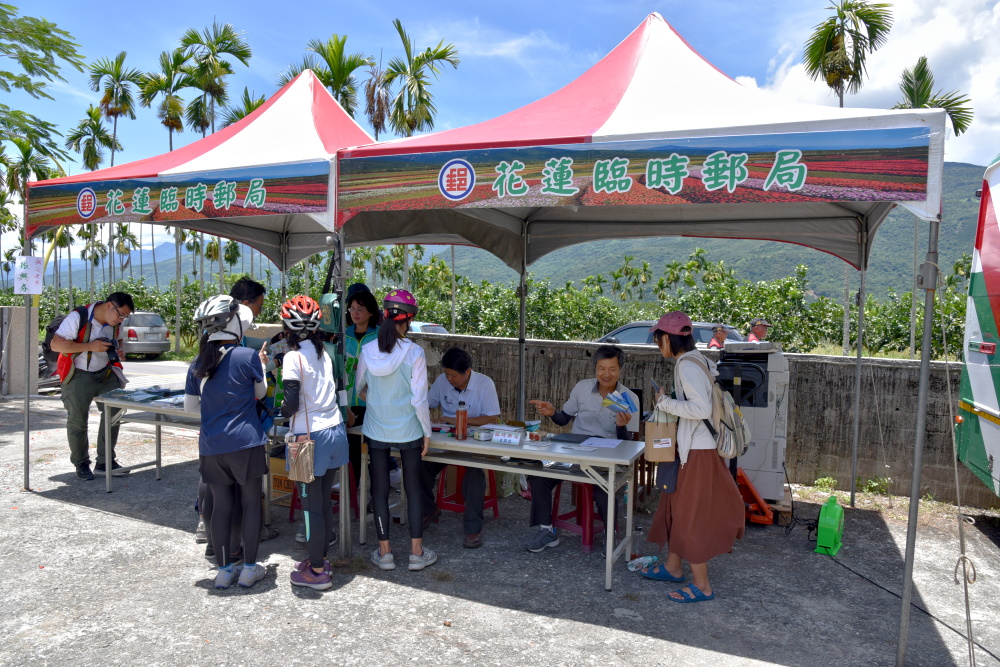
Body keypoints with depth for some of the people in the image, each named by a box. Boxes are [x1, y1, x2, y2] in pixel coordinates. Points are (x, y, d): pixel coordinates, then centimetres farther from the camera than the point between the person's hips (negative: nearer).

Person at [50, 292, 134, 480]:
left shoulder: (116, 323, 2)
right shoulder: (78, 318, -19)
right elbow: (56, 344, -22)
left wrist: (116, 349, -2)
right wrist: (90, 346, -29)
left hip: (105, 373, 6)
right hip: (79, 376, -5)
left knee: (114, 412, -2)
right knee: (77, 421, 3)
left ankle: (105, 462, 8)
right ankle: (81, 464, 19)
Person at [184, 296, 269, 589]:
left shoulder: (198, 364, 3)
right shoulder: (248, 356, -12)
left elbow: (190, 406, 12)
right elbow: (260, 393, 4)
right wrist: (261, 365, 19)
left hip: (212, 446, 4)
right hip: (246, 443, -4)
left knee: (220, 505, 12)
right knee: (251, 502, 9)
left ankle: (223, 570, 21)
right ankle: (250, 568, 17)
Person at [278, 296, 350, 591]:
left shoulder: (293, 357, -13)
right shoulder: (323, 353, 7)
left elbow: (291, 405, -17)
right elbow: (330, 389, 8)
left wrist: (278, 410, 5)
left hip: (310, 437, -7)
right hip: (335, 431, 7)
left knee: (311, 503, 4)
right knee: (324, 498, 17)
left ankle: (316, 572, 14)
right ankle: (320, 557, 30)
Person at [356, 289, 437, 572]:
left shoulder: (367, 350, -6)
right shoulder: (414, 353, -16)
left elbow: (360, 388, 9)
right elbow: (419, 399, -13)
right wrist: (427, 432, -2)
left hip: (376, 430, 2)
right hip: (408, 431, -2)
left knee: (380, 489, 13)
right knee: (413, 490, 12)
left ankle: (384, 552, 21)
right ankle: (417, 553, 18)